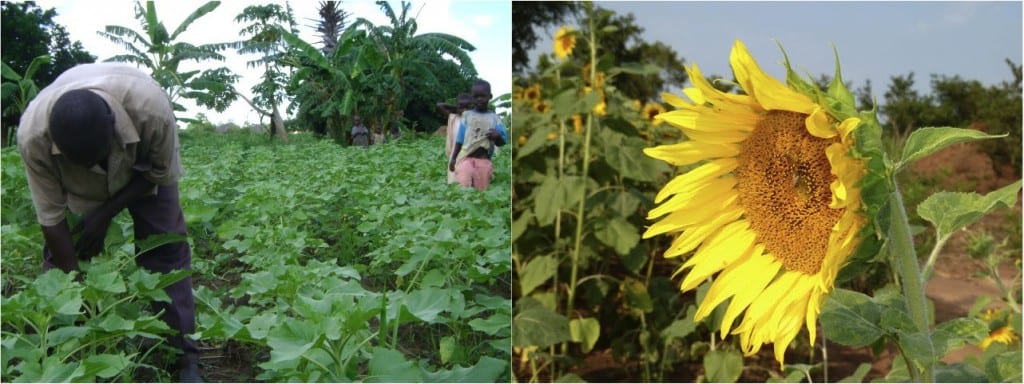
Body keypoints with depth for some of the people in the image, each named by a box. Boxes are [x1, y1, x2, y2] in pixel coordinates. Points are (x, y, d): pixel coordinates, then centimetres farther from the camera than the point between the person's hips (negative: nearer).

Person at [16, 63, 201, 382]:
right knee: (60, 250, -6)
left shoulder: (151, 110, -43)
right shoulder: (33, 135, -37)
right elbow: (51, 217, -25)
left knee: (166, 245, -10)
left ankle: (184, 356, -5)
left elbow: (162, 174, -21)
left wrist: (105, 214, -25)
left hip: (143, 168, -1)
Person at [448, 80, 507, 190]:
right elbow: (459, 139, 12)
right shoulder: (467, 115, 7)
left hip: (484, 161, 1)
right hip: (466, 158, -1)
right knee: (464, 188, -19)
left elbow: (502, 142, 3)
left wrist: (497, 137, -20)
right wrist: (453, 158, 7)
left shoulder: (494, 118, 6)